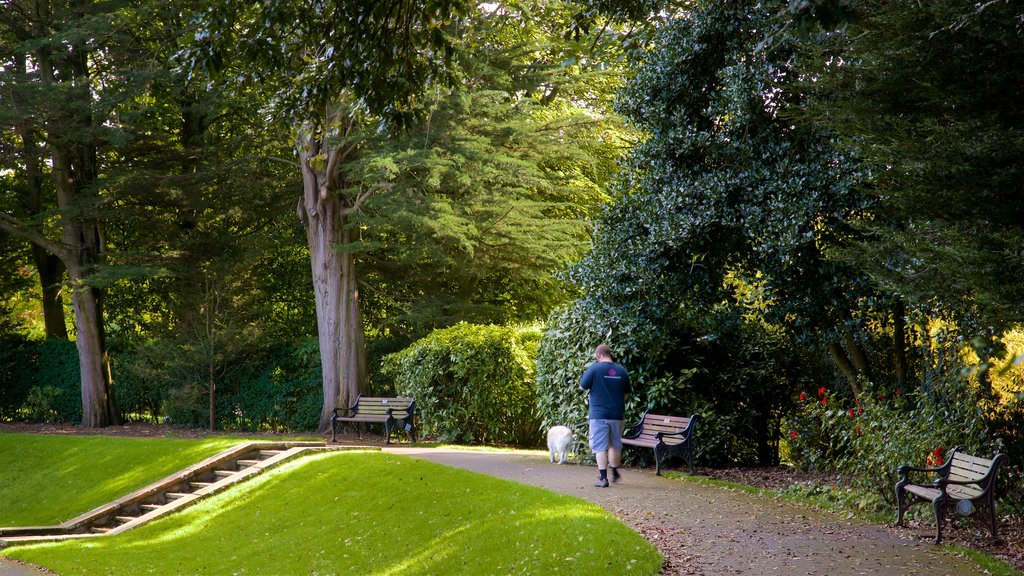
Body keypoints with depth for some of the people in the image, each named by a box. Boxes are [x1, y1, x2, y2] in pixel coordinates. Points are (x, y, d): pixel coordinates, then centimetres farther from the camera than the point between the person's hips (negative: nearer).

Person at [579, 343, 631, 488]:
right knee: (615, 445, 18)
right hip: (617, 415, 4)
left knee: (600, 446, -2)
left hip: (599, 415, -4)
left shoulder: (594, 368, -9)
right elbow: (626, 393, 13)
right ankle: (615, 473, 29)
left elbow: (582, 386, -2)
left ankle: (603, 478, -8)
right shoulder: (621, 370, 4)